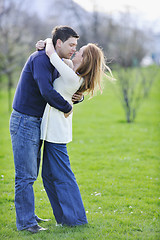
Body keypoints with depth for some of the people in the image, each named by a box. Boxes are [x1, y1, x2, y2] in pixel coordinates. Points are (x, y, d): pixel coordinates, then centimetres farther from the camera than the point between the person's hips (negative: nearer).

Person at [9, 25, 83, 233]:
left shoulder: (57, 64, 13)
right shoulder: (40, 58, -16)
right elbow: (46, 92, -29)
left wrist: (78, 97, 1)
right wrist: (67, 107, -15)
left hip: (36, 123, 9)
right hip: (24, 122, -9)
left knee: (31, 173, 15)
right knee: (25, 175, -6)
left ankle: (27, 215, 24)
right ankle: (25, 221, -1)